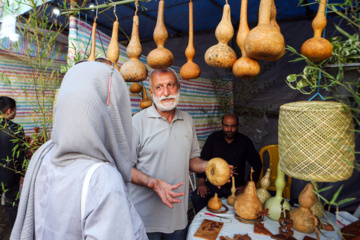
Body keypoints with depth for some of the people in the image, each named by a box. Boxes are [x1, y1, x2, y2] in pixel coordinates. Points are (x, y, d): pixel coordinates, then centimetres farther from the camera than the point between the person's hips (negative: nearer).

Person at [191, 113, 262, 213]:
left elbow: (257, 164, 6)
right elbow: (203, 160, 2)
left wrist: (247, 185, -2)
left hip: (236, 186, 0)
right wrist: (202, 182, -8)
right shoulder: (213, 138, 0)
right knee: (196, 198, -23)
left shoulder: (245, 142, 0)